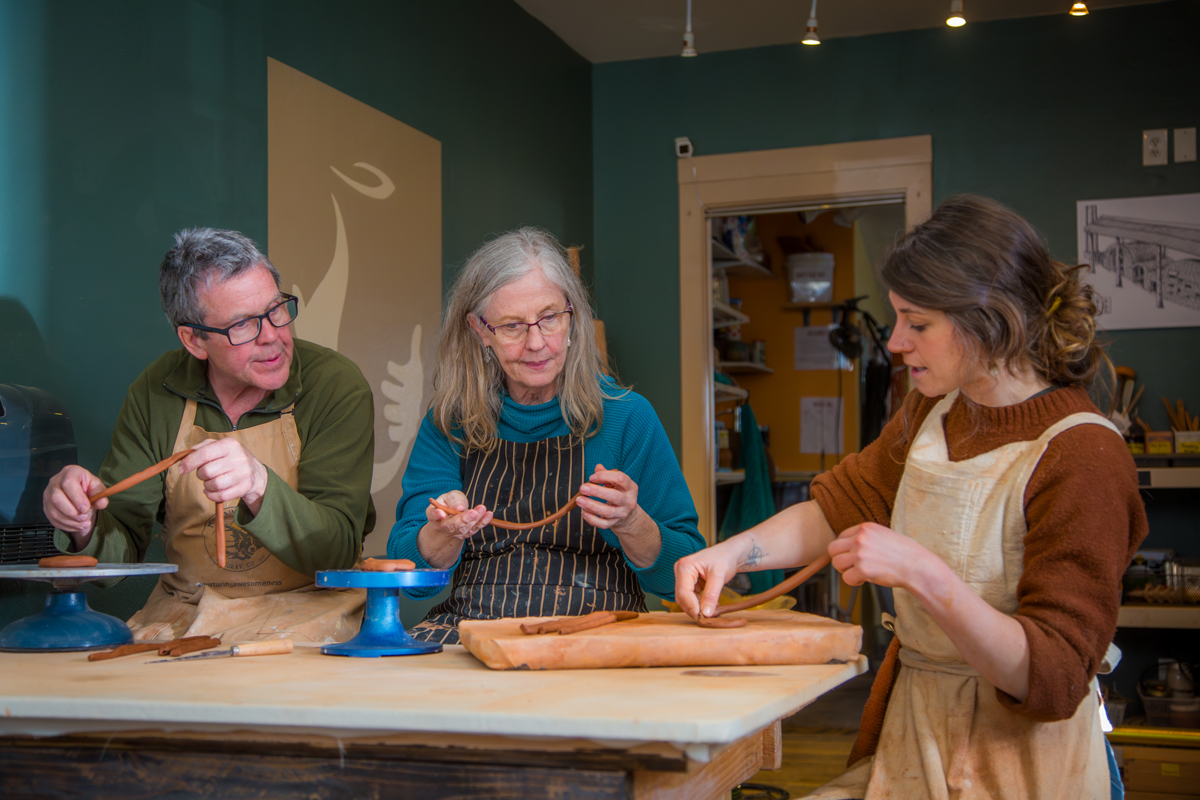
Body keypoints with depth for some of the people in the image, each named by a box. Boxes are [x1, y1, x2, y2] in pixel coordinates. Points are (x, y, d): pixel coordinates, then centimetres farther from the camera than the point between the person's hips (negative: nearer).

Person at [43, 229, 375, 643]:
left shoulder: (336, 384, -12)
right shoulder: (156, 392, -1)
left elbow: (337, 550, -19)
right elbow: (121, 550, 2)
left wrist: (259, 487, -36)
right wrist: (86, 526, -22)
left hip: (304, 606, -3)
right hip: (184, 607, 3)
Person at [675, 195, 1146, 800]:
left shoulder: (1082, 455, -18)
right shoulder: (933, 411, 7)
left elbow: (1052, 680, -22)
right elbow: (839, 505, 16)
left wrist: (924, 574, -32)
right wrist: (731, 554, -1)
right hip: (908, 744, 7)